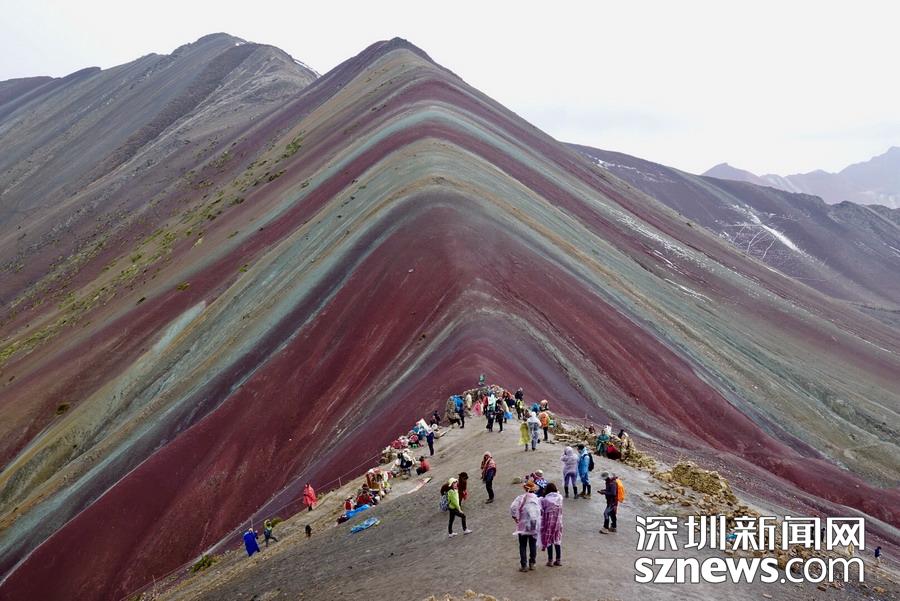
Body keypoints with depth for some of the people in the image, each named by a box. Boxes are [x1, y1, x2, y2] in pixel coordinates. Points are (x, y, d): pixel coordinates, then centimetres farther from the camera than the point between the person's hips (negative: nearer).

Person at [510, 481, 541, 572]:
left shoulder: (521, 498, -8)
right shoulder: (537, 498, 2)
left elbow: (513, 508, -20)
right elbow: (541, 511, 0)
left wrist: (515, 518, -8)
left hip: (524, 525, -3)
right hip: (535, 525, 3)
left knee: (523, 546, 5)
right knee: (533, 545, 16)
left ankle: (523, 566, 4)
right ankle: (532, 563, 20)